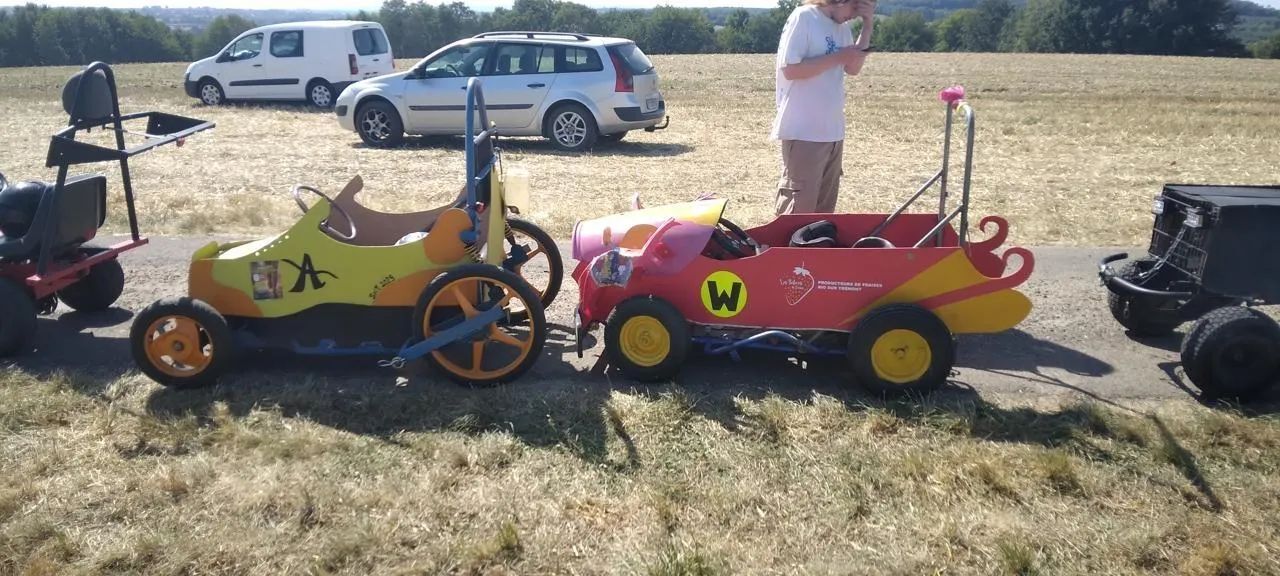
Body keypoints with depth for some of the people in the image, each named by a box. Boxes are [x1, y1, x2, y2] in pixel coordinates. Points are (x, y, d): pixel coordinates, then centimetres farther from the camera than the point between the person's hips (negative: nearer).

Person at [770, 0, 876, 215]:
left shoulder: (842, 27, 11)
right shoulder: (804, 18, -12)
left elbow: (853, 69, 13)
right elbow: (790, 69, -19)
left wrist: (867, 27, 3)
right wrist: (838, 57, -16)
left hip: (832, 131, 8)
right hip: (804, 132, -8)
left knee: (825, 206, 14)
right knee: (799, 206, -3)